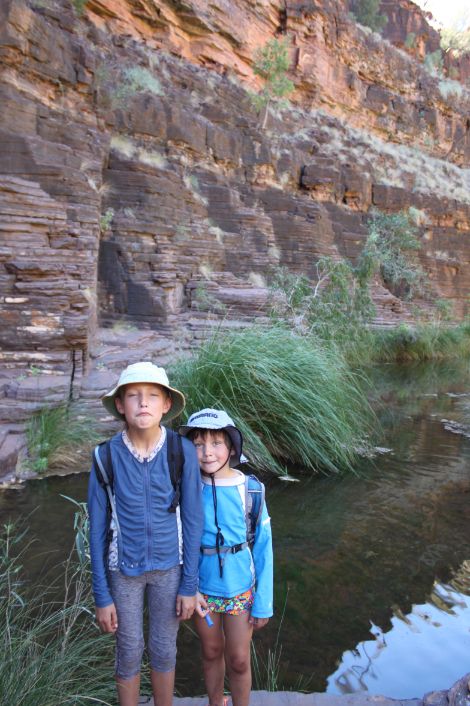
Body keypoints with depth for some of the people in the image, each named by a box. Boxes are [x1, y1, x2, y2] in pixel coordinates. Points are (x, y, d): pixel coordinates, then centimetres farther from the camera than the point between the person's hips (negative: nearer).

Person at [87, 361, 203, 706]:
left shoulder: (183, 451, -18)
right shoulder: (106, 456, -16)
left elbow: (192, 521, -9)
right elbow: (98, 529, -7)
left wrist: (190, 585, -5)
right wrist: (101, 596, -3)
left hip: (169, 566, 0)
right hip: (124, 569, 0)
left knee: (164, 651, 17)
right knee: (129, 653, 15)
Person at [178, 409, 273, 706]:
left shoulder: (250, 489, -16)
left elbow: (263, 548, -9)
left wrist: (263, 602, -6)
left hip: (241, 588, -1)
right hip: (203, 587, 2)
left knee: (239, 661, 12)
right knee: (212, 653, 21)